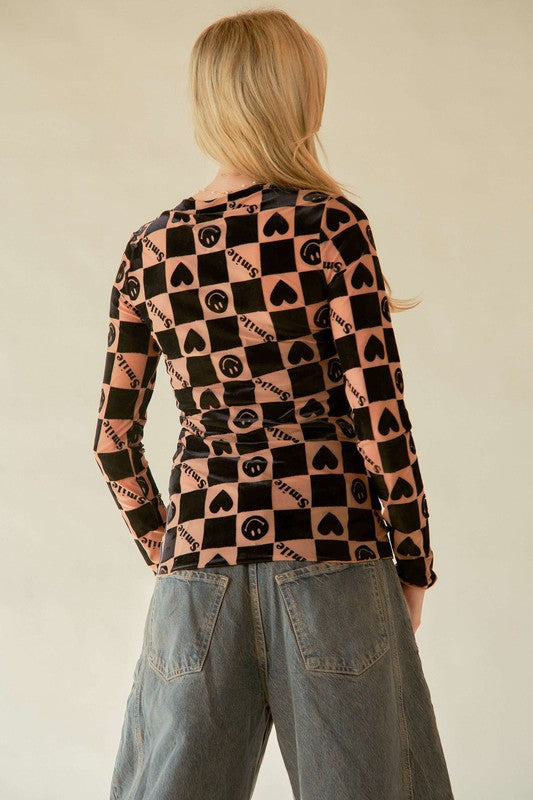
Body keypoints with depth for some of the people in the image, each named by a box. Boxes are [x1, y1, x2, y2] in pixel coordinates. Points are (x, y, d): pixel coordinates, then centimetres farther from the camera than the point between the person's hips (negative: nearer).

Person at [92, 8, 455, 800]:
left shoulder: (149, 249, 7)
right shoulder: (329, 223, -5)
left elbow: (115, 441, 8)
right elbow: (379, 415, -9)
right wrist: (414, 566, 1)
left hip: (198, 562, 4)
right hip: (328, 551, -3)